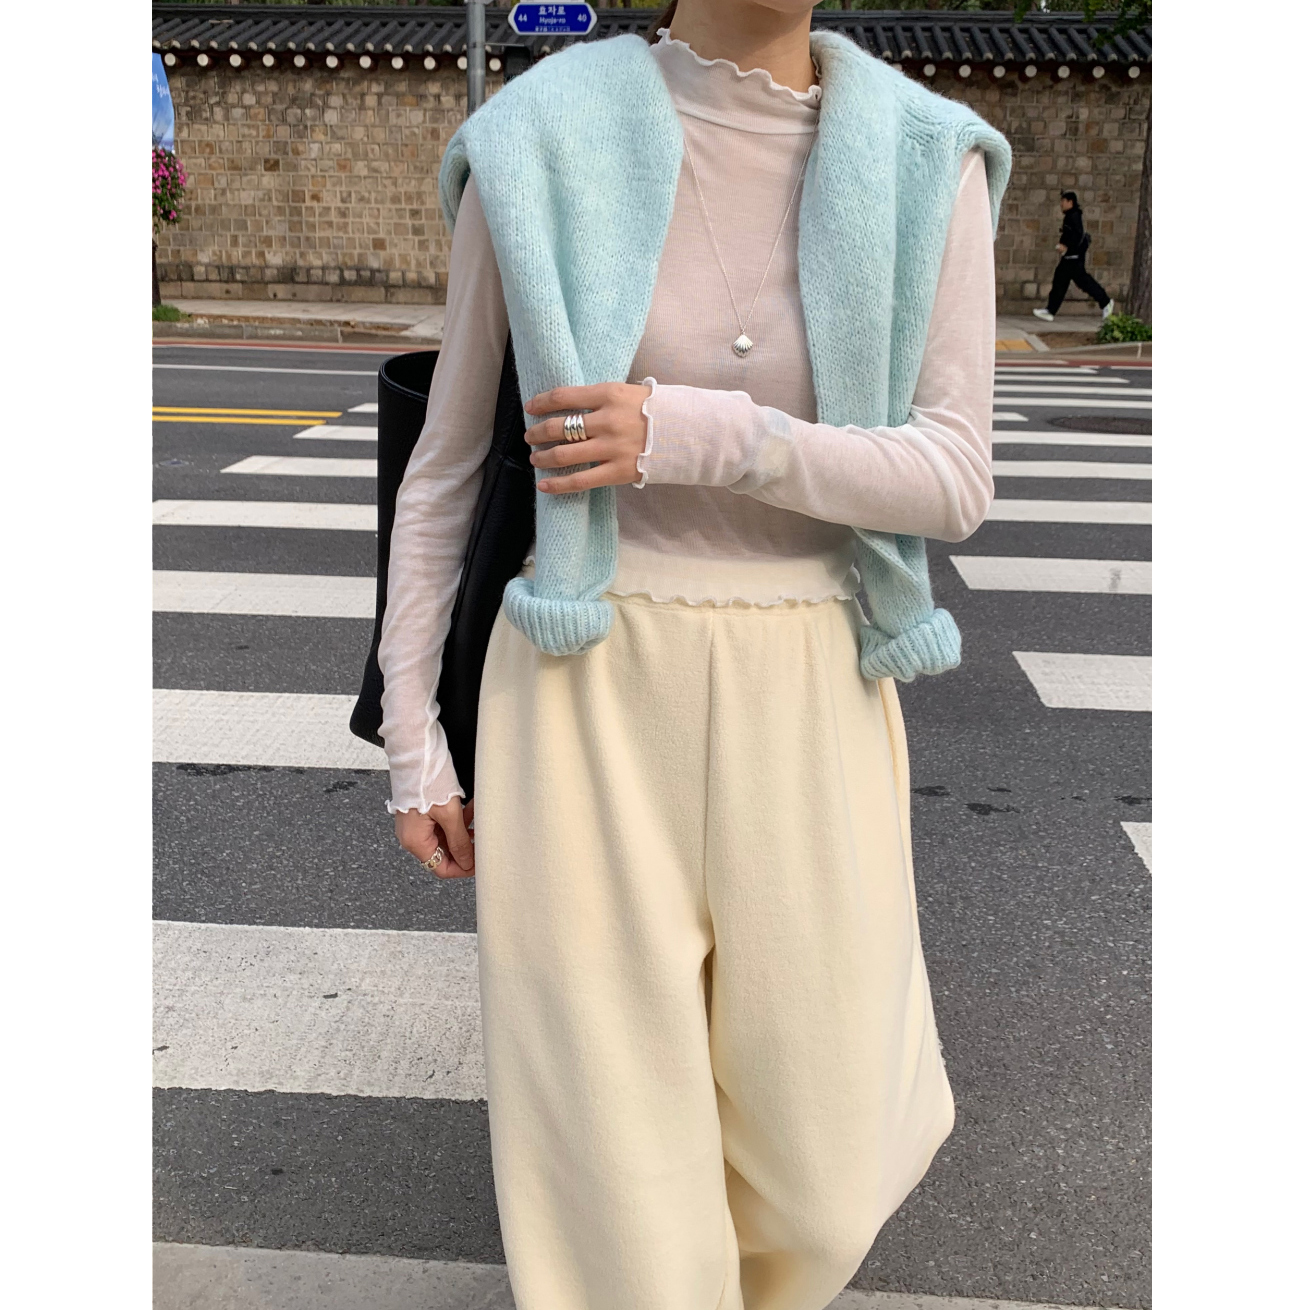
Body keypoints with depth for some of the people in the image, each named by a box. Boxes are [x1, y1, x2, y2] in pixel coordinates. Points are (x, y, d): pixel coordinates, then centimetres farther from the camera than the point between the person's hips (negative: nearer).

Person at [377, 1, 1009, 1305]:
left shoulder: (929, 163, -1)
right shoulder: (540, 148, -5)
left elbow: (955, 482, -6)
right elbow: (446, 456, 3)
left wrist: (701, 438, -21)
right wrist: (411, 741, 4)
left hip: (806, 709, 2)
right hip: (593, 703, -2)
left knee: (824, 1168, 12)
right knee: (619, 1174, 4)